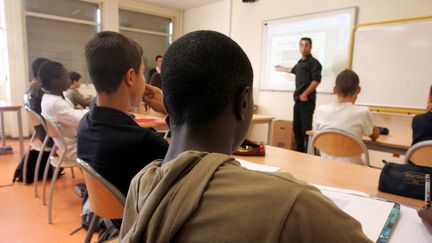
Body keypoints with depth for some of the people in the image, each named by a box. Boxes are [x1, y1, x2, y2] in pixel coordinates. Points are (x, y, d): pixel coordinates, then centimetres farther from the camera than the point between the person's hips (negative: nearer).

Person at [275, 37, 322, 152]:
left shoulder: (313, 62, -5)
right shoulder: (300, 62, 19)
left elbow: (316, 80, -15)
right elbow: (294, 70, 42)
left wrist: (305, 94, -18)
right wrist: (283, 69, 58)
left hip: (307, 100, -8)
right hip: (298, 100, 8)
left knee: (306, 128, -12)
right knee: (297, 128, 9)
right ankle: (299, 152, 18)